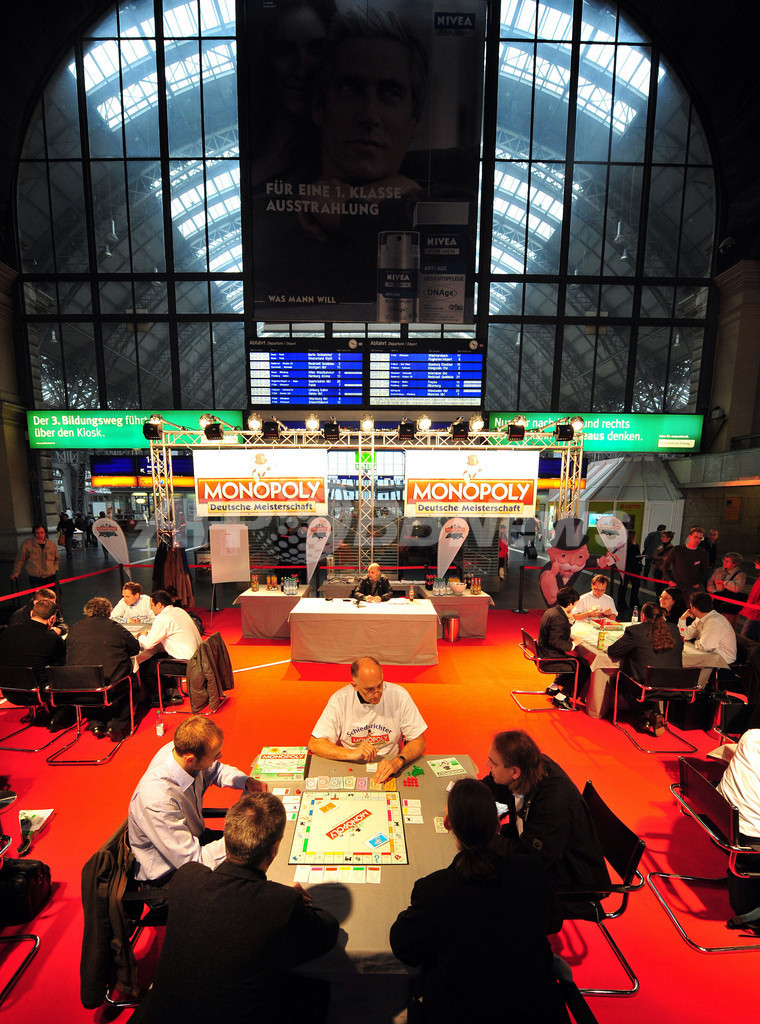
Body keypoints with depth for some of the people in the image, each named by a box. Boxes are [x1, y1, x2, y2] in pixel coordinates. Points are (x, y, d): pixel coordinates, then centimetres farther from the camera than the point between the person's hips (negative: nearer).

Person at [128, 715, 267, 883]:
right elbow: (192, 861, -29)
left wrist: (247, 781, -11)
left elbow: (216, 770, 5)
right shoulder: (158, 800, -38)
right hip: (170, 871, -7)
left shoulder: (179, 750, -18)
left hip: (196, 835, 7)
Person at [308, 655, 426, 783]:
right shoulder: (339, 700, -12)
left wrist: (398, 762, -25)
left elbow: (418, 742, -6)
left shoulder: (399, 695, -12)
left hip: (388, 770, 0)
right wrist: (351, 753, -21)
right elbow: (314, 744, -8)